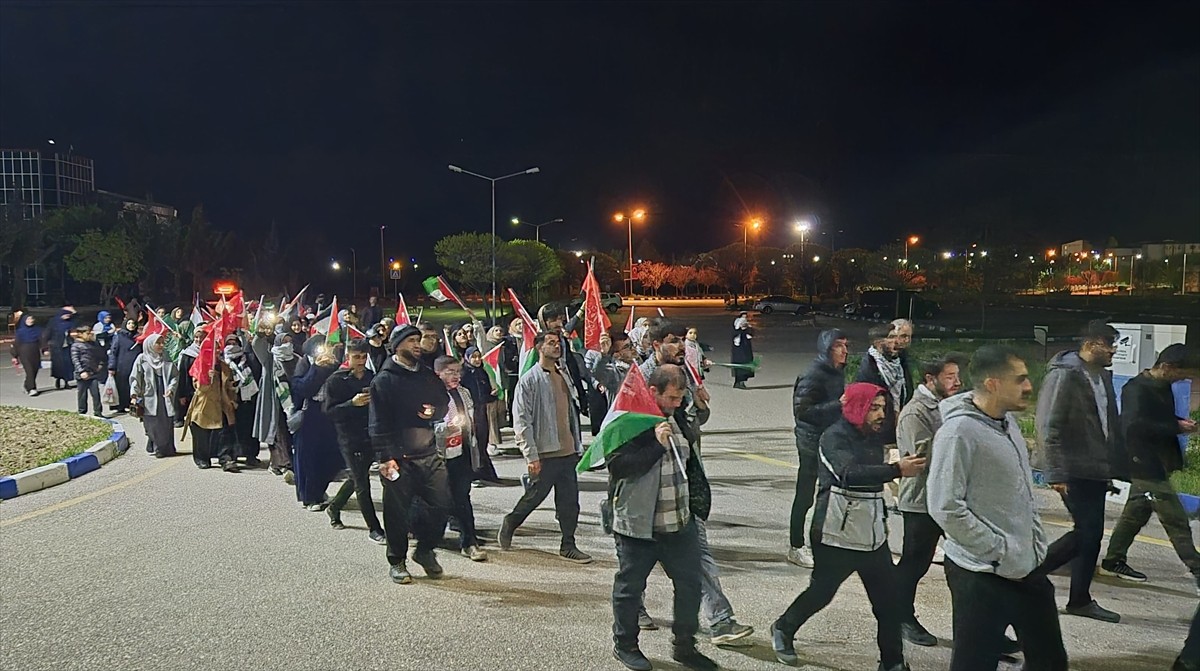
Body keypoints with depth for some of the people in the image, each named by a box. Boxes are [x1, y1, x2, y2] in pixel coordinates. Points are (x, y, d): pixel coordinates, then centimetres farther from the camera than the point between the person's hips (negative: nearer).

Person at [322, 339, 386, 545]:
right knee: (362, 484, -3)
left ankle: (334, 507, 44)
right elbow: (330, 411, -12)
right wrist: (352, 403, -24)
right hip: (350, 438, -5)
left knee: (356, 478, 19)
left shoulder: (372, 377, 6)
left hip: (371, 436, 5)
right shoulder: (336, 380, -6)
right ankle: (374, 528, 5)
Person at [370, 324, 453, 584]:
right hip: (398, 457, -5)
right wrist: (385, 456, -15)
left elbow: (445, 403, 25)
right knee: (397, 512, 3)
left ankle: (425, 549, 23)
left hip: (429, 453, 5)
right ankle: (397, 562, 19)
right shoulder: (384, 379, -3)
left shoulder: (428, 376, 13)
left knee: (441, 503, 2)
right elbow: (379, 422, -8)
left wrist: (435, 411, 1)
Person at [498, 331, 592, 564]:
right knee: (535, 496, 7)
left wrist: (578, 445, 15)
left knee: (570, 501, 7)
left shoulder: (564, 375, 12)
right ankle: (509, 525, 32)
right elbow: (521, 420, -13)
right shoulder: (530, 379, -10)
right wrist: (531, 455, -17)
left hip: (567, 451, 6)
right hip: (544, 453, -6)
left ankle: (568, 546, 17)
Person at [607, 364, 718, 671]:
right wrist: (656, 444, -27)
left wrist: (691, 501, 21)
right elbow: (617, 465, -24)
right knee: (630, 585, 9)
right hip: (638, 523, -7)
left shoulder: (677, 418, 9)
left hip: (679, 522, 7)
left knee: (690, 582, 9)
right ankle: (624, 644, 28)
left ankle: (684, 645, 24)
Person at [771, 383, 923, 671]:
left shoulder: (874, 437, 8)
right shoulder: (835, 437, -16)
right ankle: (783, 630, 32)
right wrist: (897, 470, -40)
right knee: (821, 592, 8)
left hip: (873, 536, 7)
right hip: (836, 536, -6)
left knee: (889, 600, 3)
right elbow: (850, 474, -34)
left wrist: (882, 521, 21)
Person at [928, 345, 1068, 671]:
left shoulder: (1009, 421, 6)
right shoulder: (959, 431, -21)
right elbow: (946, 509, -23)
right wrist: (1002, 554, -17)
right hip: (981, 573, -8)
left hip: (1026, 568, 9)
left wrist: (1037, 544, 11)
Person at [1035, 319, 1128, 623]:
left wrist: (1118, 467, 12)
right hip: (1074, 471, -8)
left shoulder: (1103, 376, 11)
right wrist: (1056, 473, -20)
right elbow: (1048, 427, -18)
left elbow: (1110, 425, 16)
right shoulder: (1065, 375, -14)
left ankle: (1080, 599, 21)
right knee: (1088, 532, -6)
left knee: (1091, 533, 11)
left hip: (1097, 470, 8)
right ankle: (1032, 567, 9)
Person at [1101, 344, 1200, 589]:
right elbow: (1135, 426, -26)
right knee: (1176, 520, -6)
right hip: (1146, 465, -10)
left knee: (1135, 514, 16)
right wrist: (1176, 427, -20)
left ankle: (1113, 562, 25)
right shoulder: (1136, 389, -17)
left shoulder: (1162, 387, 12)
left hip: (1155, 465, 10)